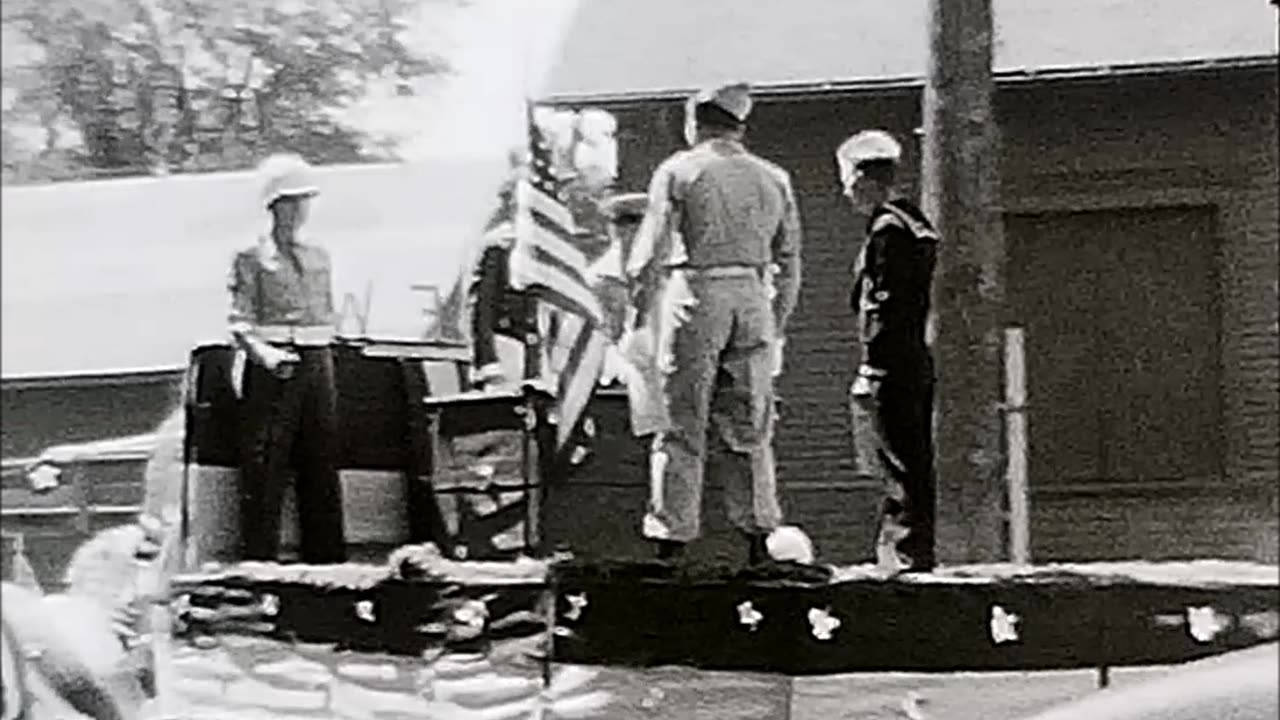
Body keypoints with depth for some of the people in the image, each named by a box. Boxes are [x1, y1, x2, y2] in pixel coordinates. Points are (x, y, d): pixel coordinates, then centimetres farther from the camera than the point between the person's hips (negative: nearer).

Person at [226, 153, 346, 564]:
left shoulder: (318, 257, 16)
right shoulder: (251, 260, -1)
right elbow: (240, 323, -7)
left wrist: (323, 353, 8)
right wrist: (264, 353, -22)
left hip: (318, 364, 5)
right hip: (272, 371, -5)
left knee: (322, 465, 7)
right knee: (264, 469, -7)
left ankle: (326, 559, 13)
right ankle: (259, 560, -5)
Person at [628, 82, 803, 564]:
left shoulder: (677, 171, 0)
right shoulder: (773, 178, 13)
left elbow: (652, 247, -5)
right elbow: (789, 260, 14)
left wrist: (634, 286, 11)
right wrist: (778, 322, 21)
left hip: (695, 294, -4)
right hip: (752, 299, 4)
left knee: (682, 425, 0)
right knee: (749, 426, 10)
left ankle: (672, 537, -2)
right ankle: (758, 534, 7)